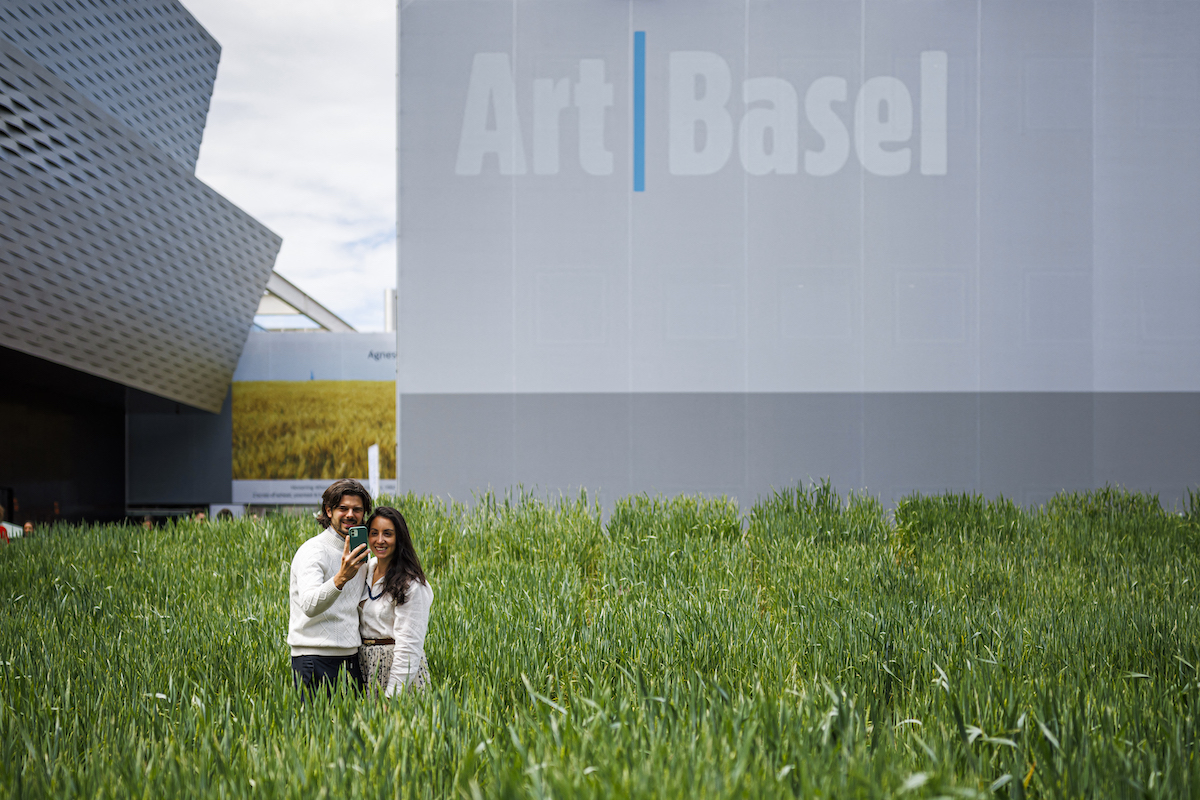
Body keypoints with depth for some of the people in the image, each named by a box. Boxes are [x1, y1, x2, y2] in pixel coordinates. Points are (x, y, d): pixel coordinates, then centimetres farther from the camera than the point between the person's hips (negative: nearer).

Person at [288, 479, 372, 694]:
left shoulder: (358, 553, 15)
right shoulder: (313, 551, -11)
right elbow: (309, 606, -28)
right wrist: (340, 578, -43)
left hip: (351, 659, 7)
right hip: (316, 660, -7)